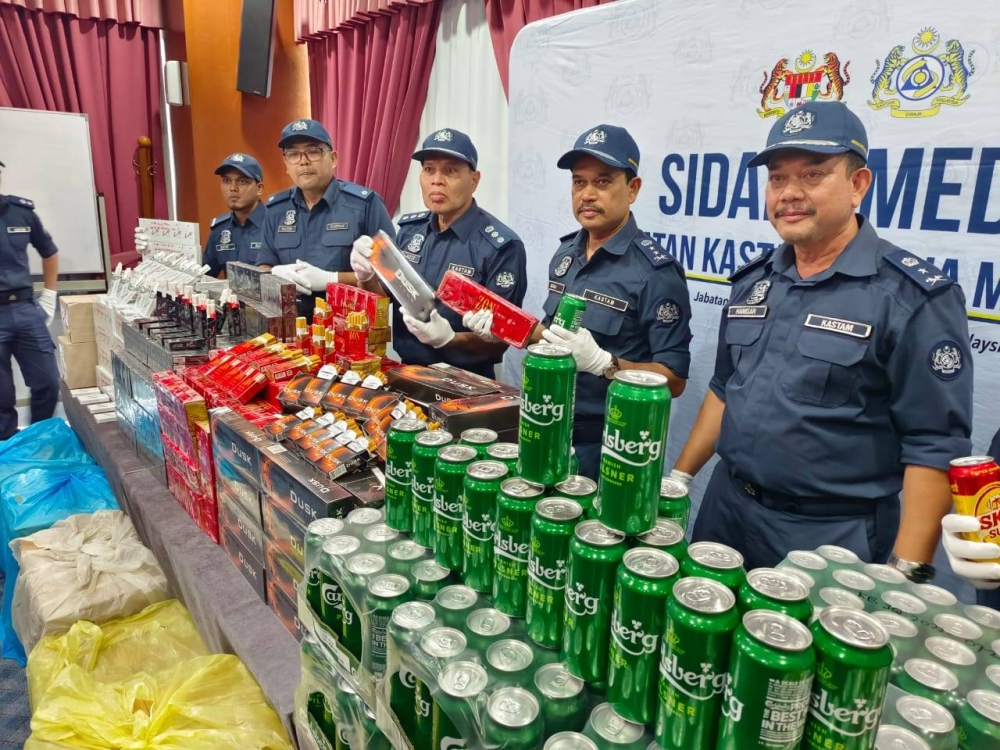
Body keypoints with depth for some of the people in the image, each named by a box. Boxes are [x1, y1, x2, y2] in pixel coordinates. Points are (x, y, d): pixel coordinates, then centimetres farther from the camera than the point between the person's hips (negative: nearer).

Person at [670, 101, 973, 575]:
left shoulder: (913, 296, -13)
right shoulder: (752, 281, 5)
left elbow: (935, 445, -14)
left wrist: (906, 570, -18)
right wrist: (679, 476, 11)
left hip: (831, 537, -6)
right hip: (724, 509, 6)